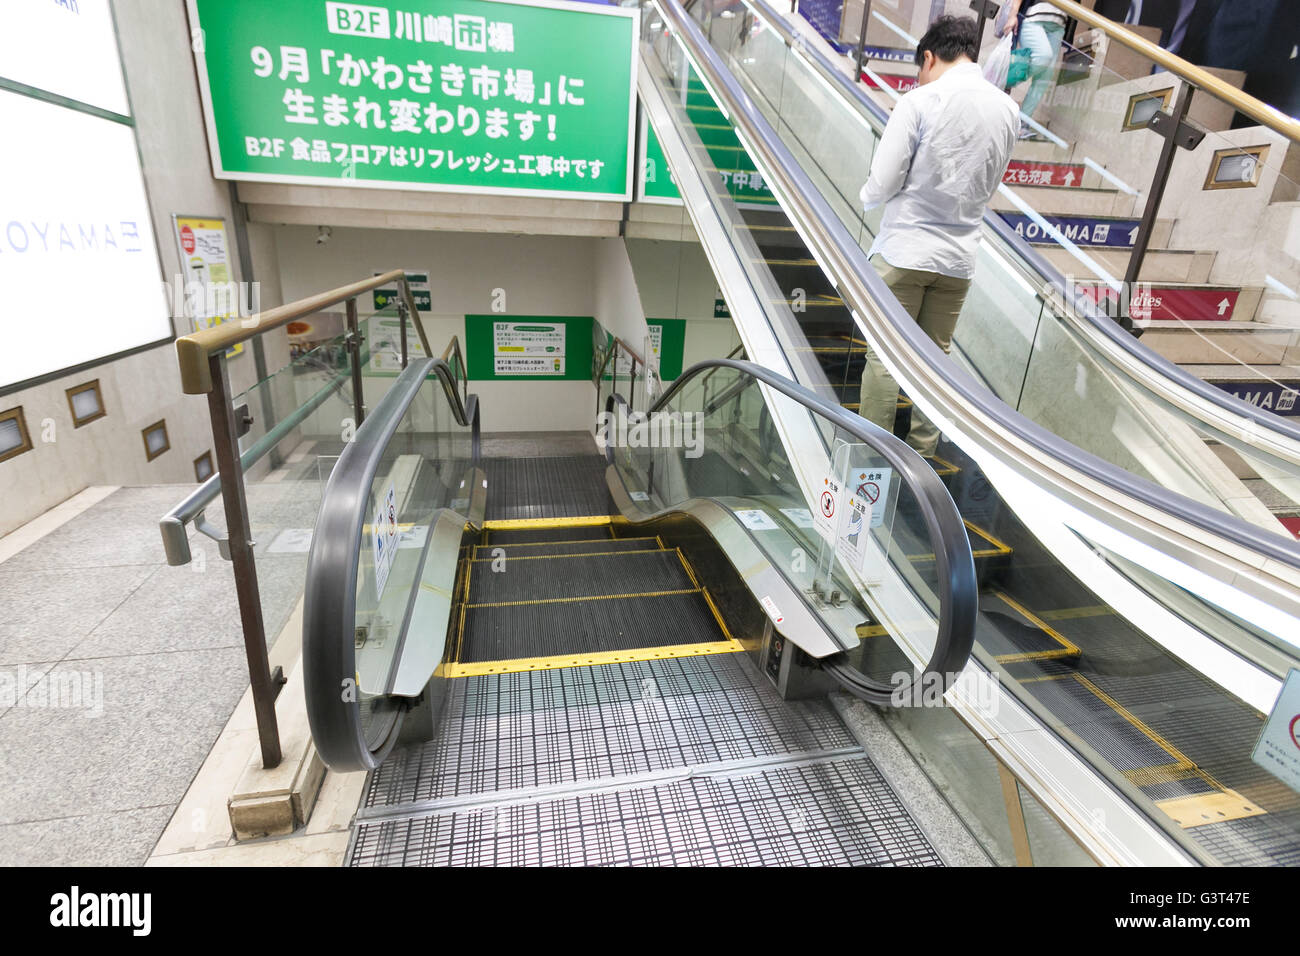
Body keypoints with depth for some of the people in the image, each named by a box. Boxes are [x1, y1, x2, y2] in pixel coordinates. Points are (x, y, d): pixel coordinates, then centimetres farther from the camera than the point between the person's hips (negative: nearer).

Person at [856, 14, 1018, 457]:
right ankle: (921, 452, 21)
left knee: (884, 357, 1)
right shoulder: (1008, 109, 8)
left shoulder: (919, 101, -8)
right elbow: (988, 187, 17)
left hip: (904, 250, -5)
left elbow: (881, 185, -9)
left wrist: (868, 196, 11)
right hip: (959, 257, 5)